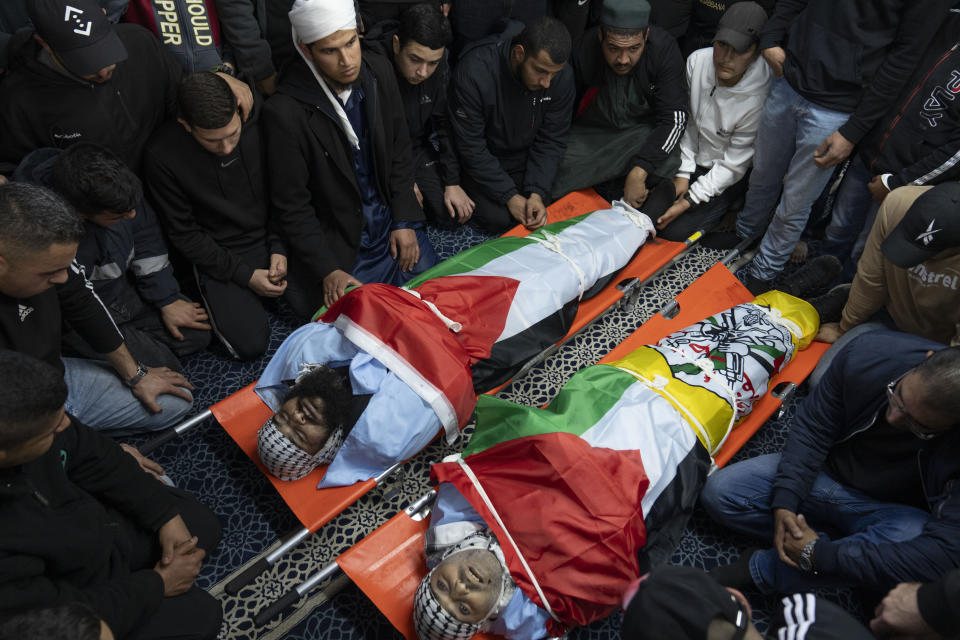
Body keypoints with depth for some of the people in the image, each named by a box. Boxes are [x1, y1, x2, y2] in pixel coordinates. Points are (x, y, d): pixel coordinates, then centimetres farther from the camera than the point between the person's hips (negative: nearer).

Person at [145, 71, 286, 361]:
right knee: (251, 344, -13)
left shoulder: (259, 118, -15)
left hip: (272, 237, 3)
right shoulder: (162, 155, -20)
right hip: (218, 254, -2)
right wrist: (245, 274, -15)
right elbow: (183, 234, -10)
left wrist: (279, 247, -10)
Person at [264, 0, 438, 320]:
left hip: (391, 220, 5)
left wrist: (404, 221, -2)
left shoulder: (379, 72, -6)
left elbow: (400, 150, 4)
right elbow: (291, 205, -15)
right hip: (337, 240, -4)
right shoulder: (284, 113, -23)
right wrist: (328, 270, -18)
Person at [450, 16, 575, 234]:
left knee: (538, 211, -11)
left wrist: (537, 193, -24)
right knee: (498, 219, -17)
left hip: (525, 156, 4)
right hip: (480, 159, -3)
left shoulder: (562, 76, -18)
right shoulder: (474, 71, -31)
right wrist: (510, 196, -25)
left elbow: (551, 141, -10)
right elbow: (470, 146, -25)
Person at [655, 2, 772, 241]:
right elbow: (686, 121, -5)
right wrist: (683, 174, -8)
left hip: (725, 174, -4)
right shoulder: (697, 61, -17)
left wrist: (690, 200, -23)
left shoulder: (759, 99, -29)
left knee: (673, 230, -12)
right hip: (694, 158, 5)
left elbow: (733, 164, -21)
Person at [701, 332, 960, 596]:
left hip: (891, 509, -2)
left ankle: (759, 569, -20)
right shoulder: (869, 354, -24)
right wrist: (783, 502, -23)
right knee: (718, 492, -14)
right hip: (827, 471, 3)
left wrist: (819, 555, -34)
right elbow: (811, 427, -12)